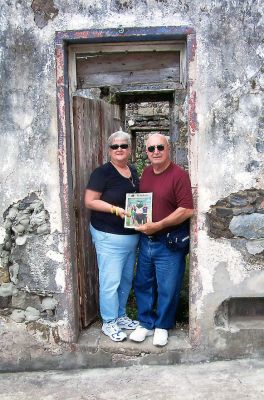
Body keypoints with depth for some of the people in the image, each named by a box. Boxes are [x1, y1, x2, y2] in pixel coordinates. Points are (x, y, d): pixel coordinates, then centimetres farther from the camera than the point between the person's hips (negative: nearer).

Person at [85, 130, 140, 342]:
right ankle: (109, 323, 17)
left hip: (132, 235, 8)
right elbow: (90, 201, -14)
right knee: (111, 281, -1)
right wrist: (116, 209, -23)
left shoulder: (133, 171, 10)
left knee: (127, 279, 17)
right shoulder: (103, 172, -12)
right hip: (109, 236, -8)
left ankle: (120, 315, 35)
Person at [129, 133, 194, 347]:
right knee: (143, 284, 15)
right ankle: (146, 323, 33)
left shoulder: (179, 175, -14)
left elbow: (187, 210, -20)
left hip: (168, 243, -6)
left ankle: (162, 326, 29)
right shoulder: (146, 172, 7)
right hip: (145, 240, 6)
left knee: (167, 288, 8)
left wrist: (158, 226, -20)